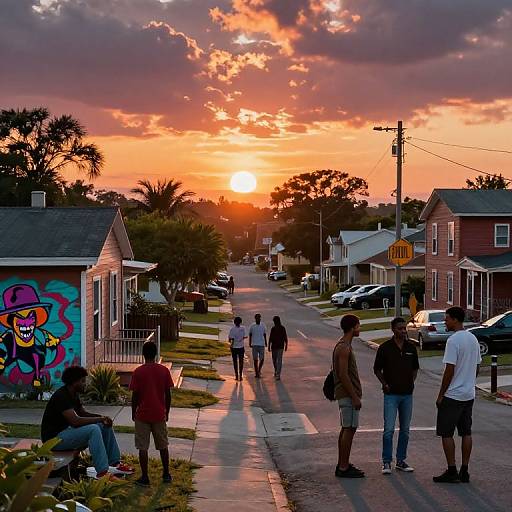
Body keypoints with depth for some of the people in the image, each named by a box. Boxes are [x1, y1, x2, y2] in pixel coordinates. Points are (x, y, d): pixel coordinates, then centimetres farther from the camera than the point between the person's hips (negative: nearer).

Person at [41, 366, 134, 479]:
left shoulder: (74, 395, 9)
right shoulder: (61, 396, -22)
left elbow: (83, 413, 17)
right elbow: (75, 421, -30)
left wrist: (102, 417, -2)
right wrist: (100, 419, -22)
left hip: (67, 430, 10)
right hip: (55, 438, -10)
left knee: (105, 426, 4)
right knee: (93, 429, -30)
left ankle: (115, 463, 6)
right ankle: (102, 472, -31)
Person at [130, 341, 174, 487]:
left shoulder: (138, 372, -10)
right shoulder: (164, 370, -4)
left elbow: (135, 396, -7)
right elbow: (168, 395, 0)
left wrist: (133, 413, 6)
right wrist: (167, 412, 12)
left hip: (142, 415, -2)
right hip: (159, 414, 3)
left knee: (143, 447, 4)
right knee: (163, 445, 16)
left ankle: (145, 478, 5)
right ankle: (166, 475, 23)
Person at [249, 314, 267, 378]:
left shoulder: (263, 326, 5)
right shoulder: (252, 326, 0)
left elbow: (264, 335, 13)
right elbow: (250, 335, 7)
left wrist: (265, 342, 12)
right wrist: (250, 343, 1)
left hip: (262, 344, 1)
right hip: (254, 345, -1)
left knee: (262, 359, -1)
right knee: (255, 359, 1)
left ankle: (259, 370, 23)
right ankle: (257, 373, 8)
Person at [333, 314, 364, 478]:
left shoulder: (343, 346, 15)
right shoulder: (344, 348, -18)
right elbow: (343, 375, -22)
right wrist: (355, 397, -20)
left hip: (346, 395, 10)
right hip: (348, 395, -10)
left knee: (346, 429, 13)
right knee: (349, 429, -8)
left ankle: (342, 464, 19)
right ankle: (344, 467, -5)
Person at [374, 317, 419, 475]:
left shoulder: (411, 347, 6)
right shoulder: (385, 347, -5)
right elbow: (377, 369, 3)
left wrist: (412, 382, 5)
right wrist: (385, 384, -6)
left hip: (407, 394, 4)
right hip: (391, 394, -4)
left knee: (405, 429, 9)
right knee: (389, 429, -8)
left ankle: (401, 461, 19)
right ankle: (386, 462, 1)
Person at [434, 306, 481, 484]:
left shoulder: (453, 340, -17)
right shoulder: (473, 339, 10)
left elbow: (450, 370, -19)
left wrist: (441, 395, -12)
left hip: (452, 395, -8)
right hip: (469, 394, 8)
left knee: (446, 433, -1)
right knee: (466, 433, 11)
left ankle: (451, 471, -1)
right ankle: (464, 472, 14)